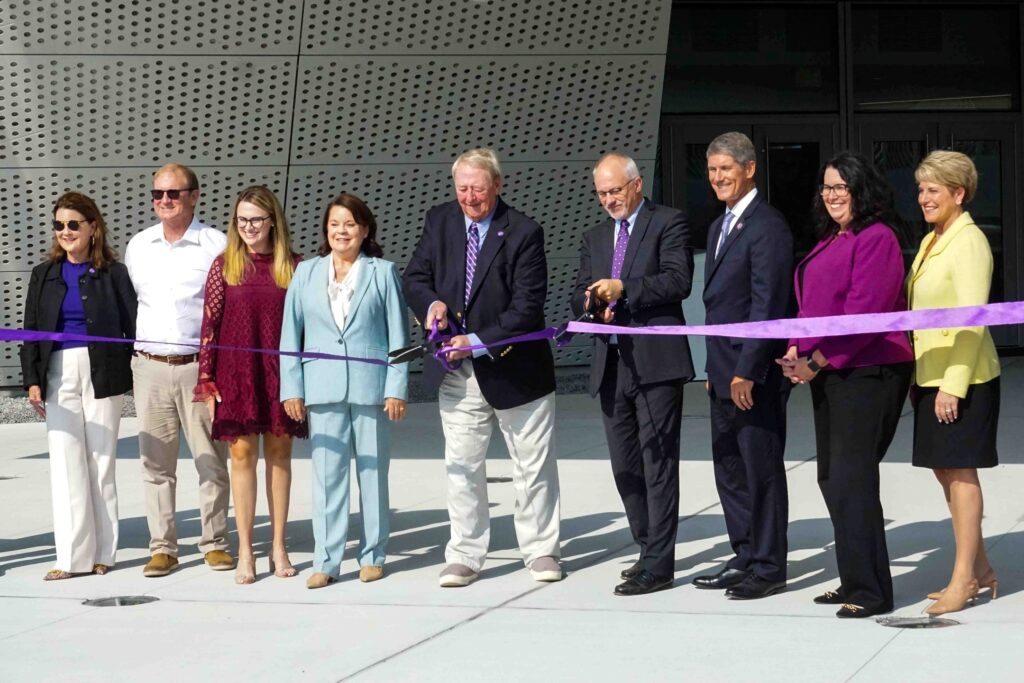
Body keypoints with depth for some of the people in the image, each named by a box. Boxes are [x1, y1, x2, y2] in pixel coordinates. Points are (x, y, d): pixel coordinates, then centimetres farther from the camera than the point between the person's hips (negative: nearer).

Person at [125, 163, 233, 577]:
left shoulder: (217, 246, -1)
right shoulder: (138, 247, 11)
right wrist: (127, 357, 15)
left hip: (201, 367, -3)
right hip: (150, 367, 3)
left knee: (211, 460, 1)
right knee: (156, 463, 4)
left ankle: (214, 543, 11)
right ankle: (162, 547, 10)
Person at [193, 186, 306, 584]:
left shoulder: (292, 266, 2)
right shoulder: (225, 265, 2)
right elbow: (210, 322, 1)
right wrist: (206, 377, -3)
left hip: (280, 372, 1)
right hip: (236, 373, -1)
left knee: (279, 452, 7)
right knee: (242, 454, 2)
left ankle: (278, 547, 16)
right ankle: (245, 552, 7)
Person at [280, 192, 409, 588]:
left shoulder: (383, 273, 3)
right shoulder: (306, 274, 9)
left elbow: (398, 336, 2)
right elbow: (290, 334, 9)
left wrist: (397, 388, -3)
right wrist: (291, 388, 3)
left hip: (370, 387, -1)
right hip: (323, 389, 1)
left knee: (373, 472, 6)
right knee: (326, 474, 0)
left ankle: (372, 555, 17)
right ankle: (326, 561, 3)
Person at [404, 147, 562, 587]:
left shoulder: (523, 233, -13)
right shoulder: (439, 222, 2)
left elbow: (527, 307, -18)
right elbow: (415, 276, 8)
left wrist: (478, 342, -24)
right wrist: (432, 303, -15)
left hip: (514, 368, -3)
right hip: (458, 373, 4)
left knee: (533, 467, 8)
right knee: (462, 467, 7)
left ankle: (541, 550, 21)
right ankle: (464, 556, 15)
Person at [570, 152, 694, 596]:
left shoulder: (668, 224, 0)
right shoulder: (594, 238, 20)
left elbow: (678, 281, -12)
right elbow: (579, 298, 17)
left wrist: (623, 288, -20)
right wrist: (593, 303, -6)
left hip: (656, 360, -7)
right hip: (611, 364, 7)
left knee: (658, 462, -6)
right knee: (625, 465, 10)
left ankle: (658, 566, -5)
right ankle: (649, 550, 21)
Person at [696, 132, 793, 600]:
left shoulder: (767, 227, -13)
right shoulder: (720, 227, 17)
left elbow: (767, 304, -18)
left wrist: (747, 371, -20)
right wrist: (715, 369, 16)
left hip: (756, 373, -9)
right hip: (726, 372, 9)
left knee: (762, 470, -1)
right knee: (729, 469, 14)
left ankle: (768, 567, 7)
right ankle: (745, 557, 23)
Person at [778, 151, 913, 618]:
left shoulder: (876, 238, -12)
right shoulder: (830, 242, 18)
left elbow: (864, 312, -19)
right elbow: (813, 305, 20)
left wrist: (817, 361, -17)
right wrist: (798, 351, 3)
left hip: (866, 372, -10)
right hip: (828, 373, 10)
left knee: (851, 479, -10)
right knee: (832, 478, 11)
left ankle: (870, 590, -3)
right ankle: (854, 580, 20)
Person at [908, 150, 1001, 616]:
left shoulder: (969, 242, -13)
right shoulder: (931, 242, 14)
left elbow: (972, 320, -18)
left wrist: (954, 384, -20)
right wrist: (918, 375, 13)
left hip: (962, 377, -9)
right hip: (930, 376, 9)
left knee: (959, 471, -4)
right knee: (945, 469, 12)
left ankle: (963, 580, 3)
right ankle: (979, 568, 22)